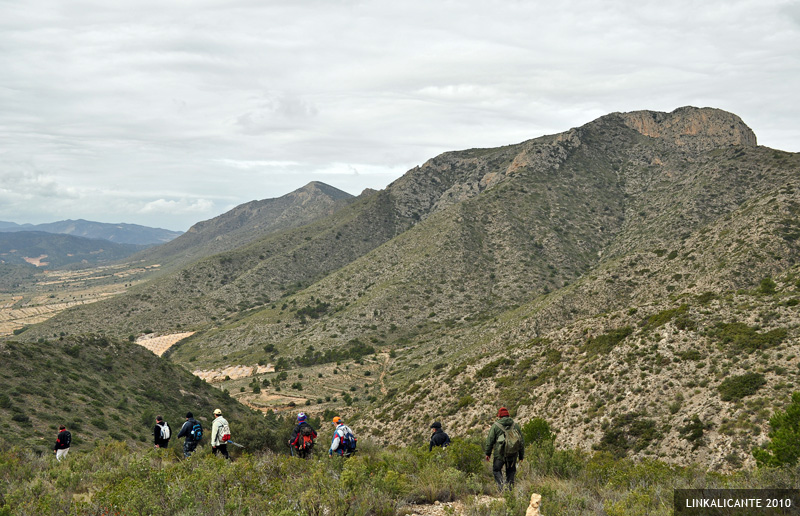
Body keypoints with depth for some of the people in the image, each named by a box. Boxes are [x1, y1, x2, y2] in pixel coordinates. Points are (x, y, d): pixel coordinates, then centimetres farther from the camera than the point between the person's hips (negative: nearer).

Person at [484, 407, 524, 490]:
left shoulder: (495, 426, -1)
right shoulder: (515, 425, 10)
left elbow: (490, 440, -1)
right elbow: (522, 441, 13)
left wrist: (487, 453, 6)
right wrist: (521, 455, 18)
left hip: (500, 453, -3)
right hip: (513, 454, 3)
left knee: (496, 469, 7)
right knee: (511, 471, 14)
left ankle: (501, 485, -13)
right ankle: (509, 485, 5)